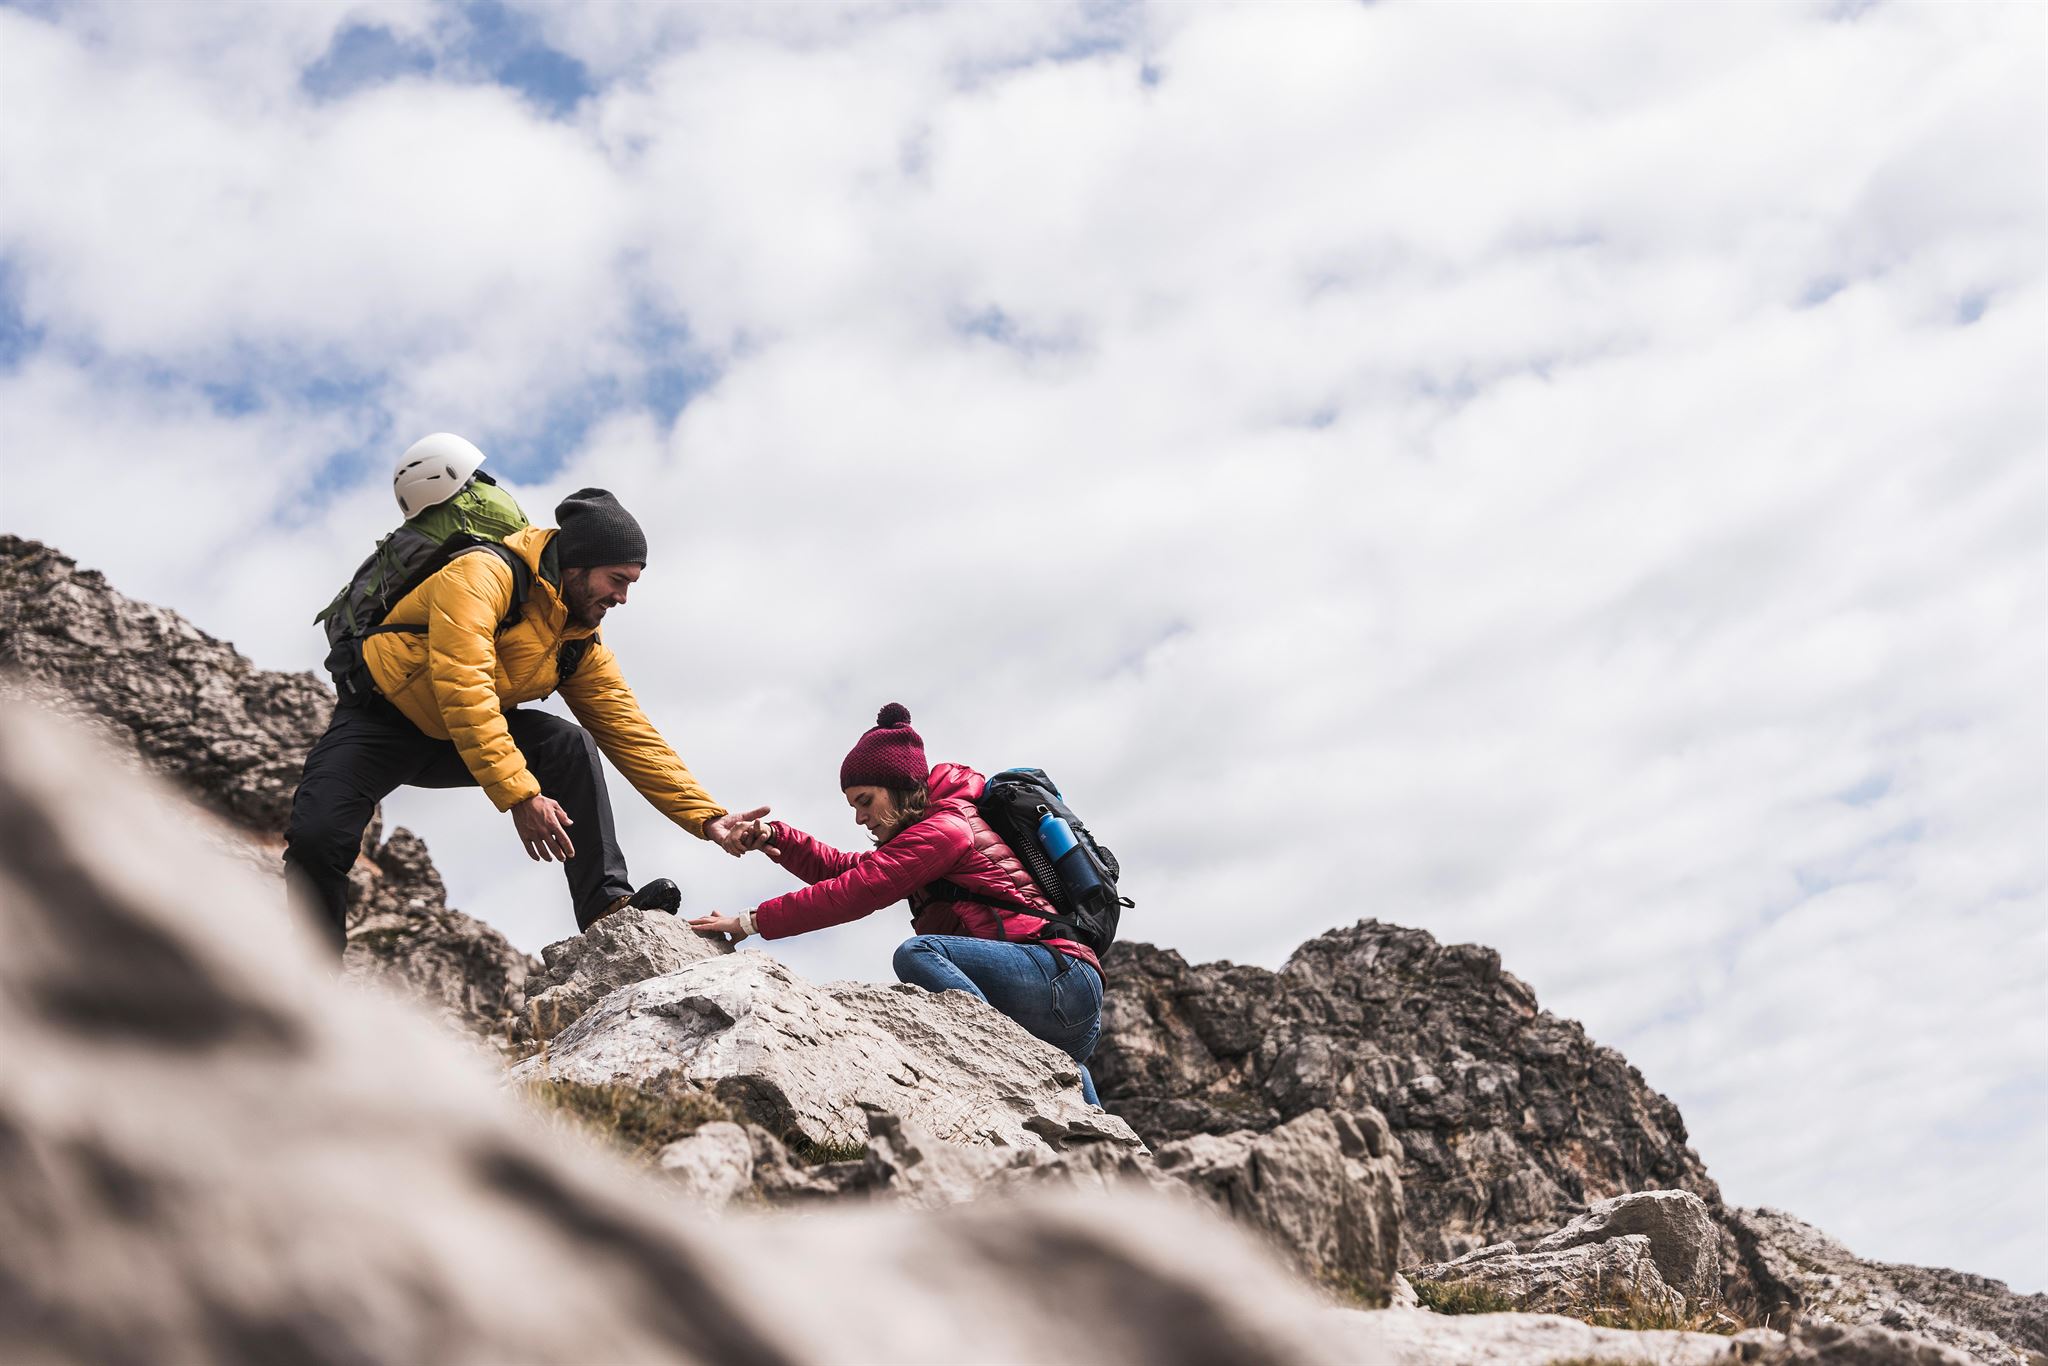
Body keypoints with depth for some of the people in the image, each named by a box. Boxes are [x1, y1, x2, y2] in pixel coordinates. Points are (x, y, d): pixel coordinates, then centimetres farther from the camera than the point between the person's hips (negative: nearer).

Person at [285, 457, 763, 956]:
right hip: (380, 722, -5)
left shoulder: (582, 643, -2)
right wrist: (520, 795, -43)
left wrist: (707, 818, -11)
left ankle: (606, 906, -19)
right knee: (318, 838, -27)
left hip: (464, 741, 6)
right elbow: (463, 689, -36)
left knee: (571, 745, -18)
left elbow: (633, 736, -1)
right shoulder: (484, 574, -24)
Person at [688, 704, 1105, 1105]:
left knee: (918, 953, -26)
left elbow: (855, 892, -12)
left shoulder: (944, 829, -6)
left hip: (1062, 977, -10)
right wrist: (775, 838, 10)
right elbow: (848, 870, 24)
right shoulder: (934, 830, 26)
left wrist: (751, 921, -9)